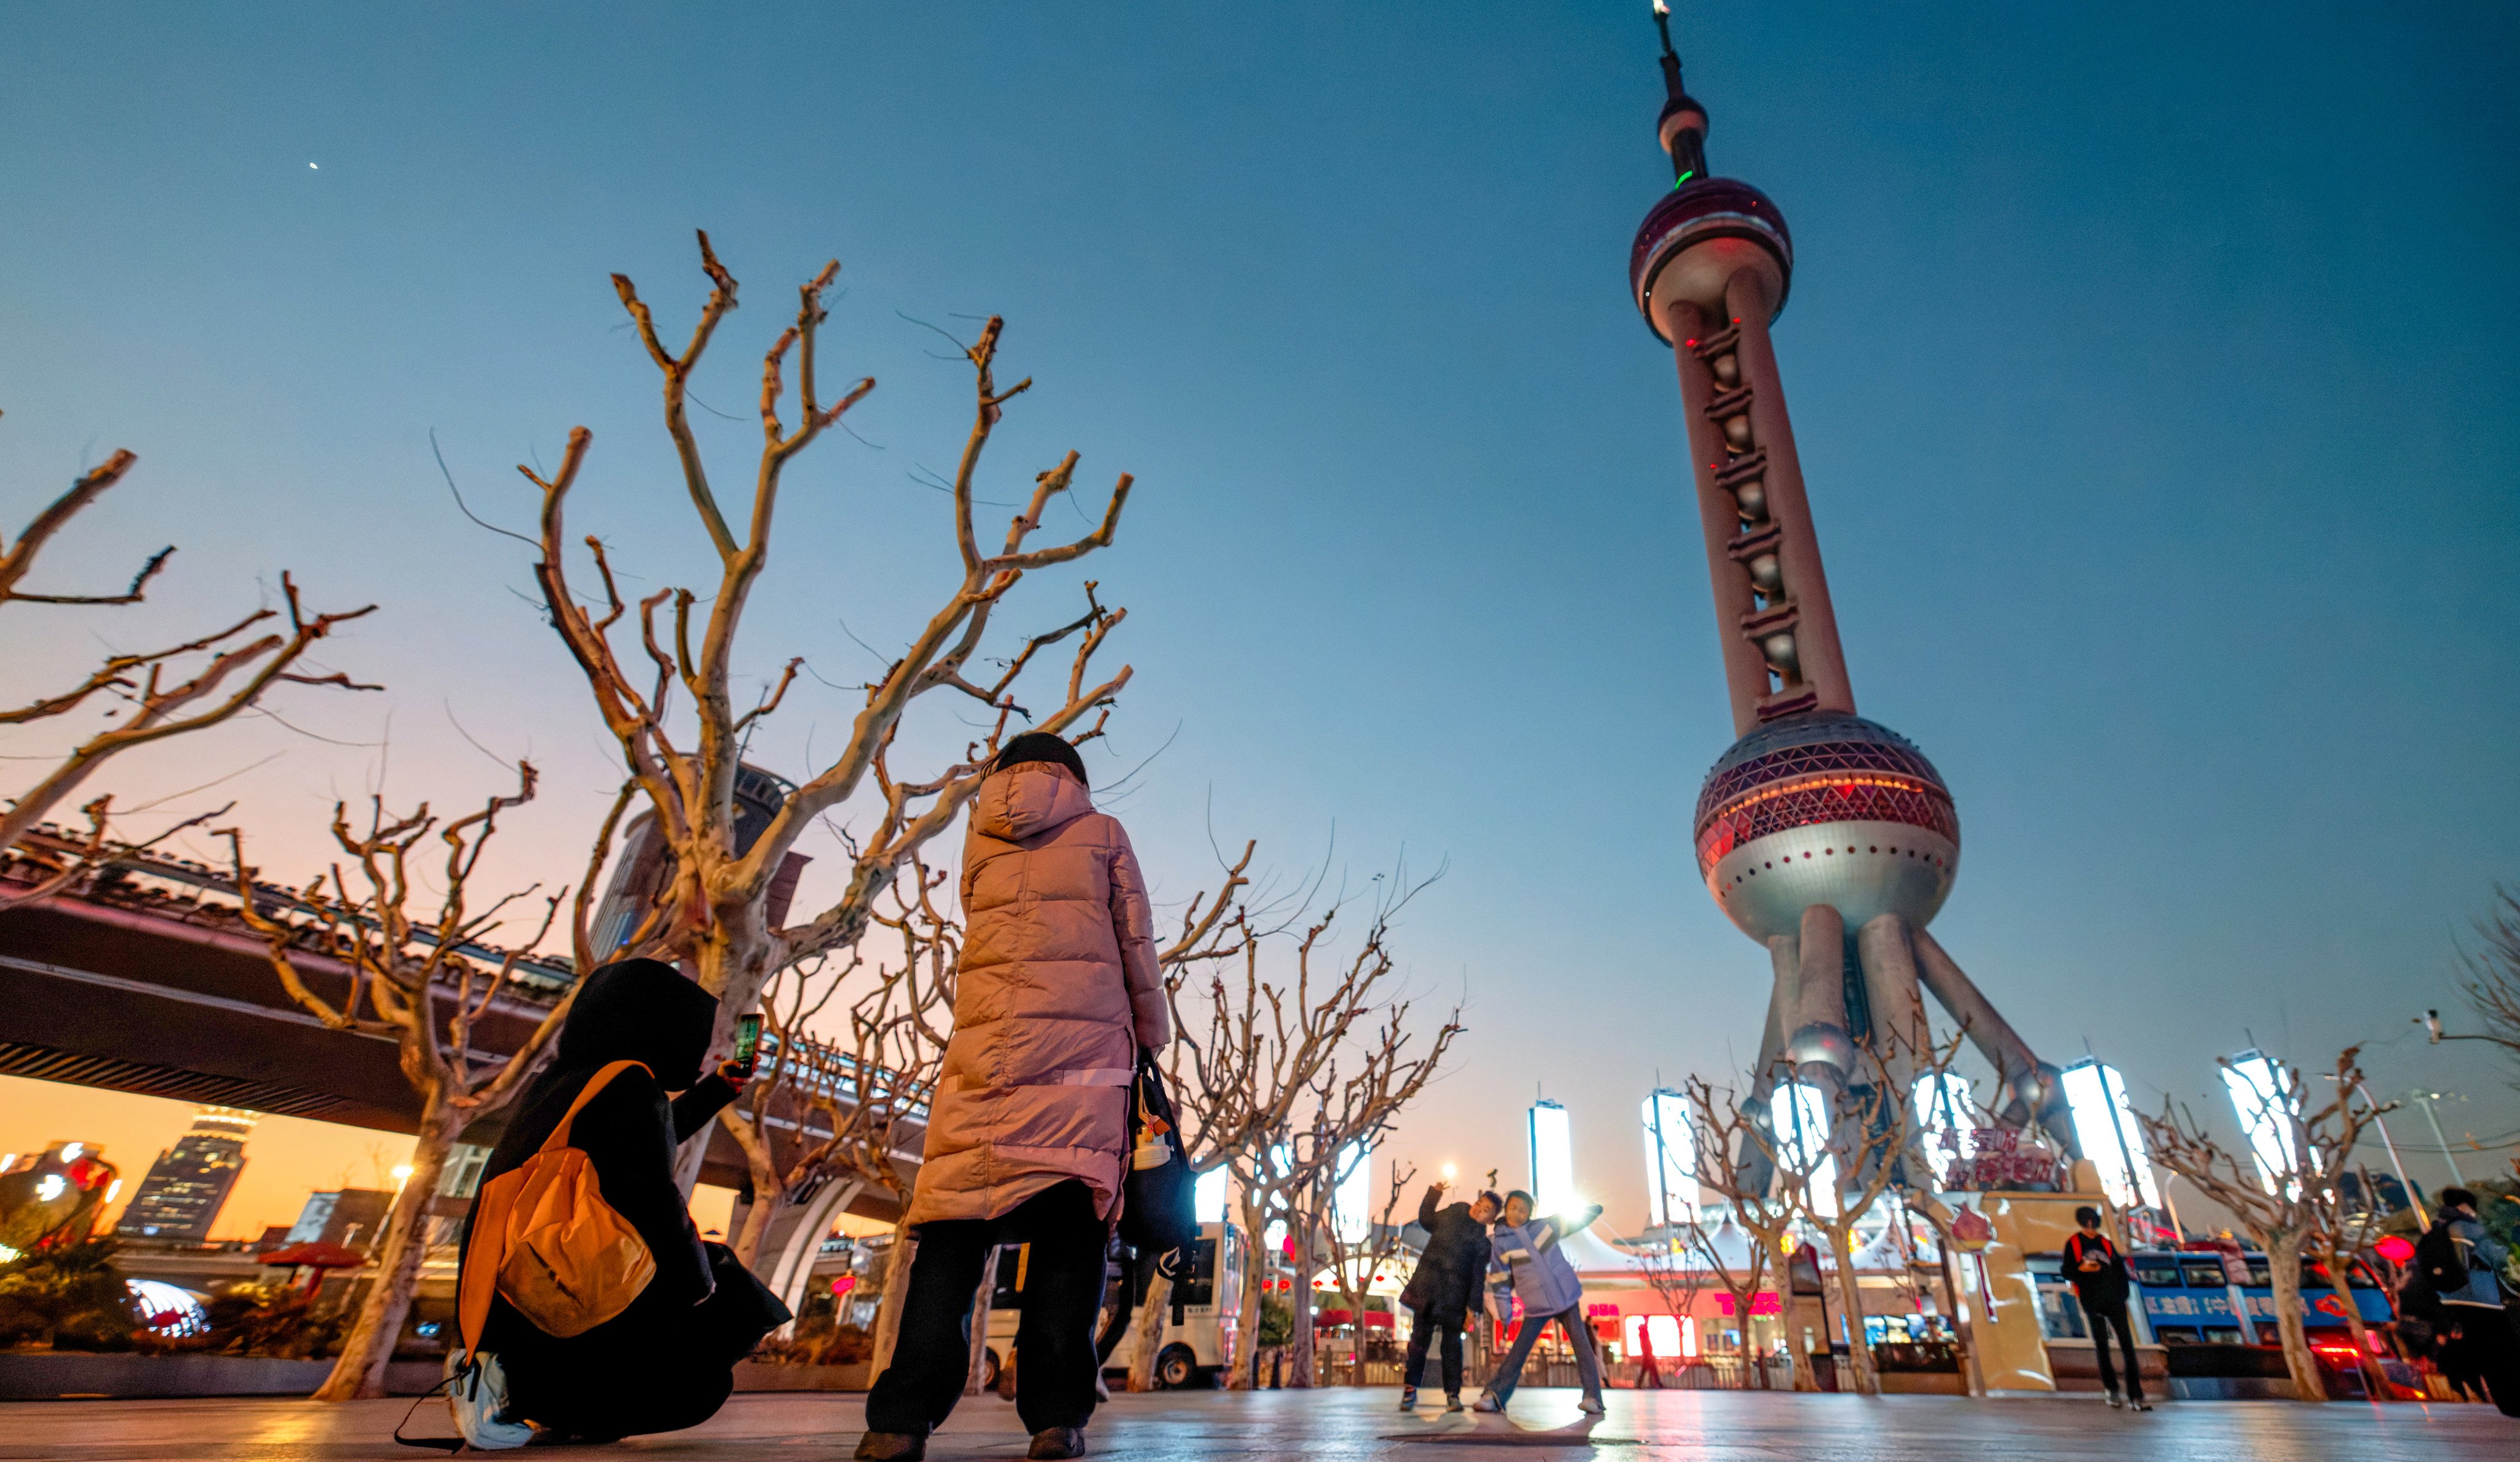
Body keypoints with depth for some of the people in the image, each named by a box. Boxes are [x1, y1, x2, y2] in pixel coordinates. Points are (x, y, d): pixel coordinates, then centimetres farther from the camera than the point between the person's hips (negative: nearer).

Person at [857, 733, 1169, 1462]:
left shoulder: (980, 837, 20)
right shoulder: (1102, 832, 13)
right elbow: (1137, 945, 11)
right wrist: (1153, 1033, 21)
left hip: (987, 1039, 2)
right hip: (1084, 1036, -2)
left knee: (954, 1212, -1)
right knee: (1068, 1217, -3)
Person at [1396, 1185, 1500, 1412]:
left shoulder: (1482, 1242, 0)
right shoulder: (1454, 1212, 9)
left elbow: (1477, 1276, -5)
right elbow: (1426, 1221, 21)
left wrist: (1473, 1307, -10)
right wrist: (1433, 1194, 17)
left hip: (1454, 1296, -2)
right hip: (1426, 1289, 2)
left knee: (1452, 1343, 1)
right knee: (1419, 1340, 2)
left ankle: (1453, 1394, 13)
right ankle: (1410, 1389, 9)